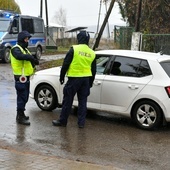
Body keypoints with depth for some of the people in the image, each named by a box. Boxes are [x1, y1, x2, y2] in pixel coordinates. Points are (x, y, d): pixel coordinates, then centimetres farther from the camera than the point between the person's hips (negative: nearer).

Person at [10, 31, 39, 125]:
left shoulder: (24, 49, 19)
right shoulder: (16, 49, -14)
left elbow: (28, 60, 15)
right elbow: (20, 56, -37)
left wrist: (34, 61, -6)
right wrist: (31, 57, -28)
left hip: (26, 77, 10)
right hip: (21, 78, -10)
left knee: (25, 97, 17)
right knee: (22, 97, -7)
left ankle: (21, 114, 29)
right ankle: (20, 118, -1)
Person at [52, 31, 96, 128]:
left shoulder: (74, 49, -8)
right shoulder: (92, 53, 8)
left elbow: (65, 64, -8)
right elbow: (94, 70, 13)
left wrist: (62, 76, 2)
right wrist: (90, 83, 22)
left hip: (74, 78, -4)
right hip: (86, 79, 5)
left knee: (68, 100, 4)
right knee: (83, 101, 11)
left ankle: (62, 121, 12)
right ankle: (81, 122, 12)